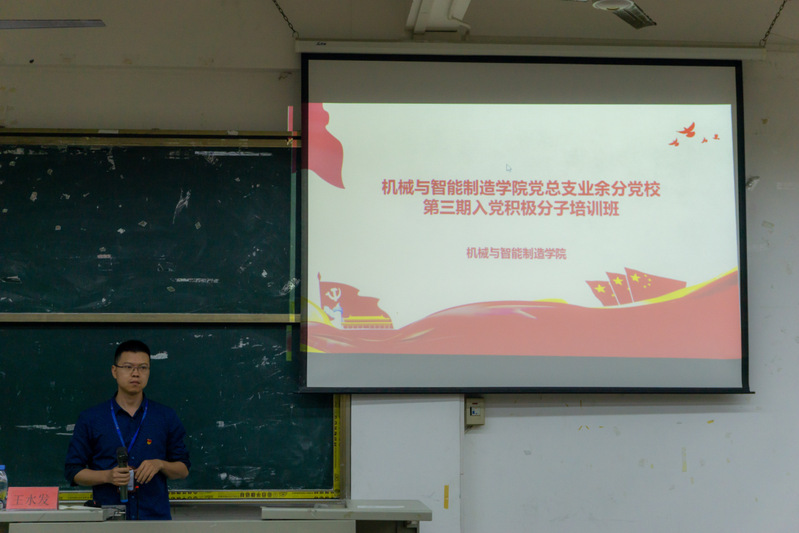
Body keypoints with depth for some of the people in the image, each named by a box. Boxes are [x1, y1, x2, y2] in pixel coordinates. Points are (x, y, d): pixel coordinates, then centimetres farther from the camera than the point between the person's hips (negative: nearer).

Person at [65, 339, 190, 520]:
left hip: (155, 515, 1)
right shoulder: (90, 418, 5)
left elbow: (183, 469, 12)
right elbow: (73, 471, 6)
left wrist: (160, 464, -9)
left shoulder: (166, 417, 8)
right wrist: (107, 476, -12)